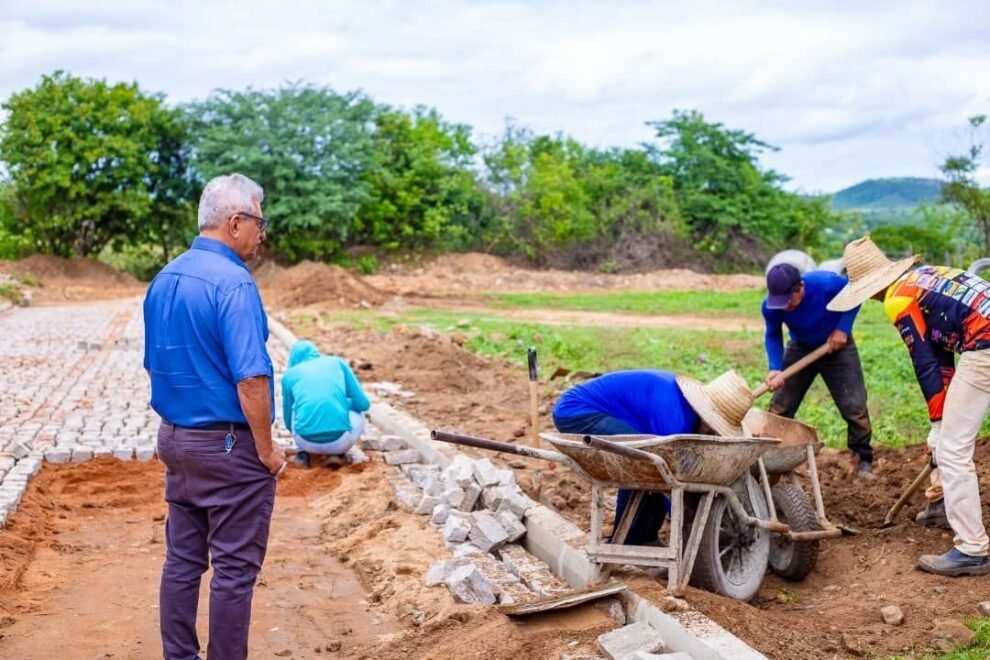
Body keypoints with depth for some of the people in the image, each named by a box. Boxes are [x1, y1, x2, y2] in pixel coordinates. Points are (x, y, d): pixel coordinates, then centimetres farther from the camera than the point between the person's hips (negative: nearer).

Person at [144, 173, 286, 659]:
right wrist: (267, 450, -13)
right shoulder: (232, 282, -19)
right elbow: (250, 379, -23)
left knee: (182, 559, 14)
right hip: (229, 444, -8)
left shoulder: (163, 280, 7)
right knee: (234, 569, 2)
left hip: (174, 438, 8)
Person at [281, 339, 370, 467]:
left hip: (306, 441, 1)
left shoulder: (289, 374, 18)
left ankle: (302, 453, 16)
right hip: (339, 440, -1)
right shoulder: (337, 362, 17)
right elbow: (363, 403, 15)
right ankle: (337, 453, 12)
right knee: (357, 415, 32)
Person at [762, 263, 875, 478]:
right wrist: (775, 368, -24)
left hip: (837, 345, -2)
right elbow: (772, 336, -9)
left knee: (855, 406, -6)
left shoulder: (826, 283, -35)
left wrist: (843, 328, -20)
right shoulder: (771, 307, -27)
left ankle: (862, 459, 11)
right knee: (779, 408, -2)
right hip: (801, 349, 2)